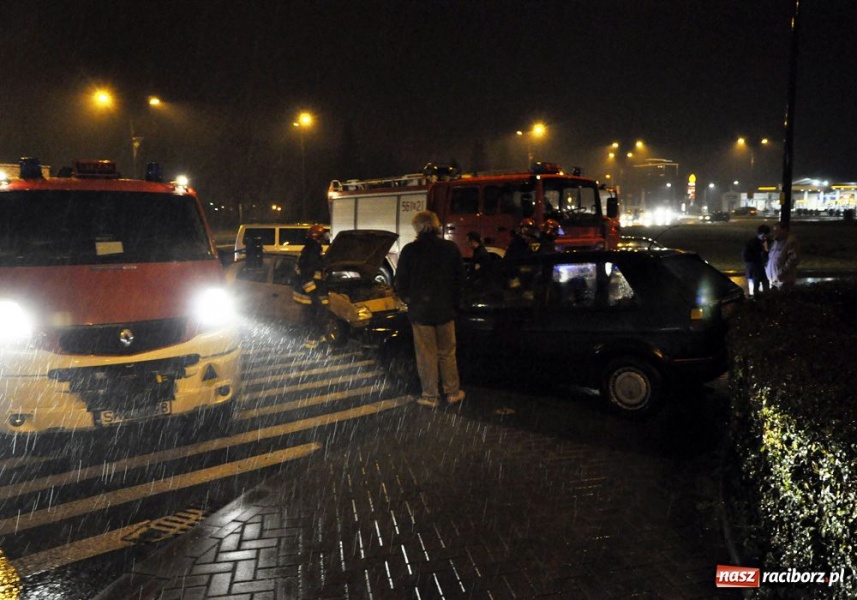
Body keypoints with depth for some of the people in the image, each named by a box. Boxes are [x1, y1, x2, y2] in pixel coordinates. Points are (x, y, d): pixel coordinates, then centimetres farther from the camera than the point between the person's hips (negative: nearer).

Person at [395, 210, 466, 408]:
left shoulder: (409, 250, -11)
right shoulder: (451, 248, -4)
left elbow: (400, 283, -5)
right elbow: (460, 280, 2)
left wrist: (410, 301, 11)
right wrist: (454, 302, 13)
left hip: (420, 310, -2)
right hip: (445, 310, 2)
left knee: (426, 355, 6)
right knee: (447, 353, 14)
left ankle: (430, 397, 12)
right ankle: (453, 392, 20)